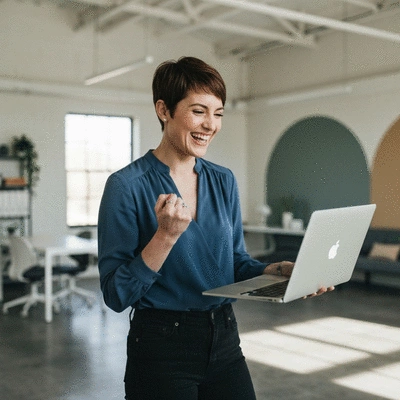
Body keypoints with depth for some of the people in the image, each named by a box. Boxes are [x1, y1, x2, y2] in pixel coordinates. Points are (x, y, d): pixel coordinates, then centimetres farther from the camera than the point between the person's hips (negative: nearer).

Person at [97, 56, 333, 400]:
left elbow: (236, 263, 10)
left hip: (225, 340, 5)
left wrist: (278, 270, -9)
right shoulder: (127, 186, -13)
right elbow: (116, 294, -14)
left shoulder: (224, 181, 3)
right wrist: (166, 235, -26)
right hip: (162, 348, -5)